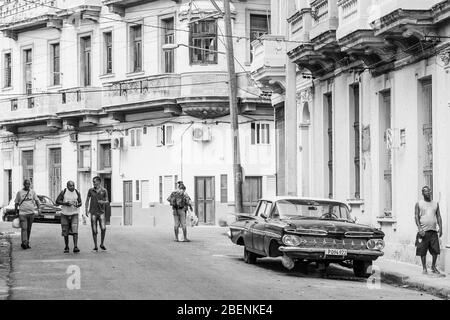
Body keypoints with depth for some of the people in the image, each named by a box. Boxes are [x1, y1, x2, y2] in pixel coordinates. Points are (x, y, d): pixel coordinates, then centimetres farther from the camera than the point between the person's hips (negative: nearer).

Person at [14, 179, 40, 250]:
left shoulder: (32, 192, 10)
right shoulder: (19, 192, 4)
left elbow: (37, 201, 11)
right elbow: (16, 203, 10)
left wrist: (38, 208, -2)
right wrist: (16, 212, 7)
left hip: (31, 213, 3)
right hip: (22, 213, -3)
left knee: (29, 229, 8)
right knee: (24, 228, -15)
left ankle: (27, 243, 15)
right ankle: (24, 243, -23)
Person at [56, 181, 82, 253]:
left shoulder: (77, 192, 0)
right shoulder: (64, 192, -5)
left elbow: (80, 203, 6)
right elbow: (57, 201, -4)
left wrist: (77, 205, -17)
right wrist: (65, 203, -20)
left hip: (74, 214, 0)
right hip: (65, 214, 0)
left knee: (75, 230, -14)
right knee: (65, 232, 6)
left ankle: (75, 247, -19)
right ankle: (66, 247, 20)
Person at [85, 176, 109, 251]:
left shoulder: (104, 190, 0)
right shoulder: (91, 190, 3)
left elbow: (107, 201, 7)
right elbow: (87, 200, 13)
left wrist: (103, 202, -16)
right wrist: (86, 210, 4)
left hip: (101, 212, -1)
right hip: (93, 213, 1)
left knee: (103, 228, -15)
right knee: (94, 230, -1)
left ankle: (102, 244, 5)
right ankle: (95, 247, 10)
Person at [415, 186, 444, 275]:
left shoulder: (435, 204, 13)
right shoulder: (419, 204, 4)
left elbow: (438, 216, 11)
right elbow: (417, 217, -1)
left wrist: (440, 228, 0)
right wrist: (419, 228, -12)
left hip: (433, 231, 3)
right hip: (423, 231, -2)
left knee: (435, 251, 0)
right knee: (423, 251, -1)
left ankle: (433, 267, 16)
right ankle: (424, 268, 9)